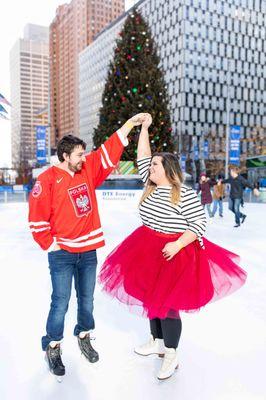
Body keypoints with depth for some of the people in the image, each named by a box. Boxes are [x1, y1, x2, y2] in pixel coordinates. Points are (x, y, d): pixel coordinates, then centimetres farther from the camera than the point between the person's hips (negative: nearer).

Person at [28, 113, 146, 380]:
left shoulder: (88, 171, 7)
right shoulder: (48, 179, -9)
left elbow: (109, 152, 7)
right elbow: (37, 218, -11)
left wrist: (129, 124, 3)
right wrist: (52, 245, -9)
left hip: (88, 251, 5)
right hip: (62, 254, -5)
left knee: (87, 299, 16)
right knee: (60, 303, 2)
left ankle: (84, 337, 36)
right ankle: (53, 348, 21)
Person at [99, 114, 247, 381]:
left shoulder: (185, 194, -15)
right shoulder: (151, 187, 4)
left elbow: (200, 223, -16)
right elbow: (142, 158, 8)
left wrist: (177, 245, -25)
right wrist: (144, 128, 7)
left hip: (174, 253, -7)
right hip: (147, 251, 7)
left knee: (167, 301, -1)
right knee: (151, 296, 16)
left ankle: (171, 355, 16)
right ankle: (157, 342, 35)